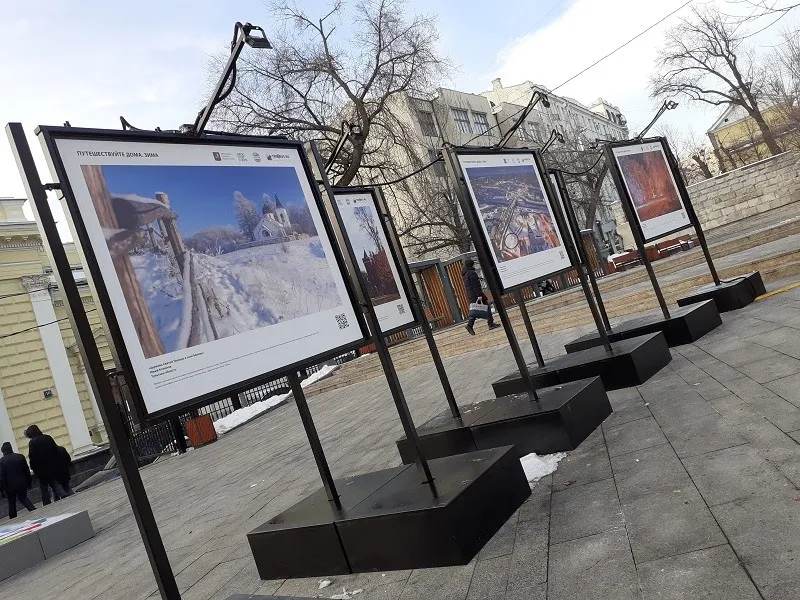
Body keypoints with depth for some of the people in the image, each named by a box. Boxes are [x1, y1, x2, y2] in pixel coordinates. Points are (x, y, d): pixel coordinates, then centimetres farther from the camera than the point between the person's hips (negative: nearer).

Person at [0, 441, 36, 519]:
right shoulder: (20, 457, -4)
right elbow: (27, 471, 1)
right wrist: (29, 482, 10)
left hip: (10, 486, -3)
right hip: (22, 484, 3)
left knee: (12, 503, 13)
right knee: (24, 498, 19)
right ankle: (34, 510, -1)